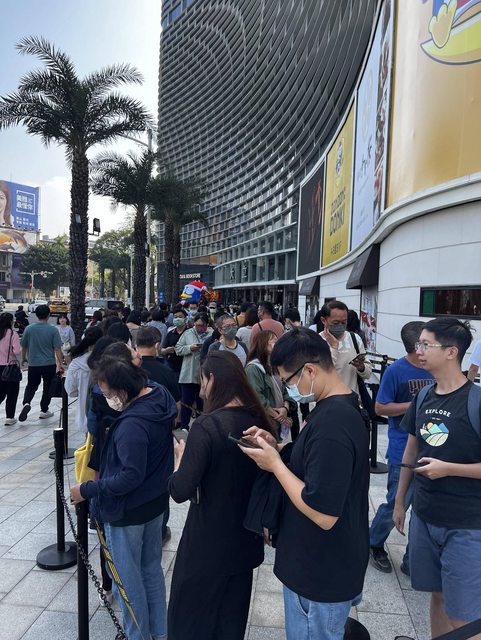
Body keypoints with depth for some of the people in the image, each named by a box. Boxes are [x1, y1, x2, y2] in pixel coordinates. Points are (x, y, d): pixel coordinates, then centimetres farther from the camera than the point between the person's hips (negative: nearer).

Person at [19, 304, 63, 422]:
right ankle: (44, 411, 21)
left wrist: (24, 358, 25)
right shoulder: (53, 330, -11)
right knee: (47, 388, 14)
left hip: (33, 364, 2)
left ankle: (26, 403, -9)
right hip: (50, 364, -1)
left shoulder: (29, 329, -4)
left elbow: (24, 346, 7)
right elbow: (57, 349, -11)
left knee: (31, 386, 16)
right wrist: (60, 364, -4)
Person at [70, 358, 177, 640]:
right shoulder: (160, 396, -7)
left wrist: (87, 490, -19)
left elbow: (130, 477, -29)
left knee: (128, 579, 15)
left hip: (128, 511, -9)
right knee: (152, 568, 25)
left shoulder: (132, 424, -33)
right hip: (156, 501, 9)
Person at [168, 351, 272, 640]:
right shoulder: (258, 420, -4)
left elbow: (181, 491, -24)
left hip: (209, 541, -6)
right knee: (232, 615, 24)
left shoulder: (207, 425, -24)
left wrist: (182, 455, -8)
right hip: (245, 536, 6)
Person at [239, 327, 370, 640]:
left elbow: (323, 514, -31)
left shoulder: (331, 424, -32)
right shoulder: (343, 405, 0)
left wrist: (274, 464, -22)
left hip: (322, 578, -8)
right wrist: (276, 448, -5)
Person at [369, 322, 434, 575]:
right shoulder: (396, 371, -12)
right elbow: (380, 408, -10)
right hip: (403, 452, -5)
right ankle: (373, 544, 33)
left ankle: (413, 561, 31)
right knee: (397, 505, 5)